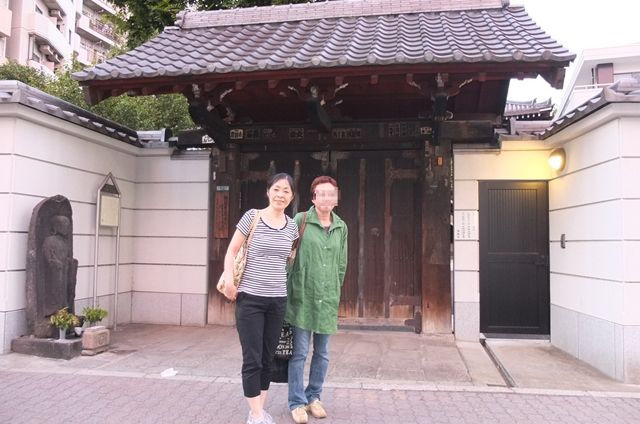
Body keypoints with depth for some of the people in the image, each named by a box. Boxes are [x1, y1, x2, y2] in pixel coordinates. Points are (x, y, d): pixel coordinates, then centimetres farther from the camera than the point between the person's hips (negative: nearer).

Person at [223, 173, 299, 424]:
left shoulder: (292, 225, 6)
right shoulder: (252, 216, -6)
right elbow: (231, 251, -4)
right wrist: (229, 281, -13)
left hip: (278, 300, 4)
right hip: (250, 298, -4)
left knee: (268, 358, 13)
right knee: (252, 359, -1)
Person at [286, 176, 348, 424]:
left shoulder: (341, 227, 7)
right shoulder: (300, 220, -5)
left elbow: (341, 264, 14)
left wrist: (335, 290, 12)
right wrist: (288, 289, -5)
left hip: (328, 299, 4)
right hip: (302, 296, -4)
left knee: (322, 353, 12)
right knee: (299, 352, 1)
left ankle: (313, 397, 29)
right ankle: (297, 402, 15)